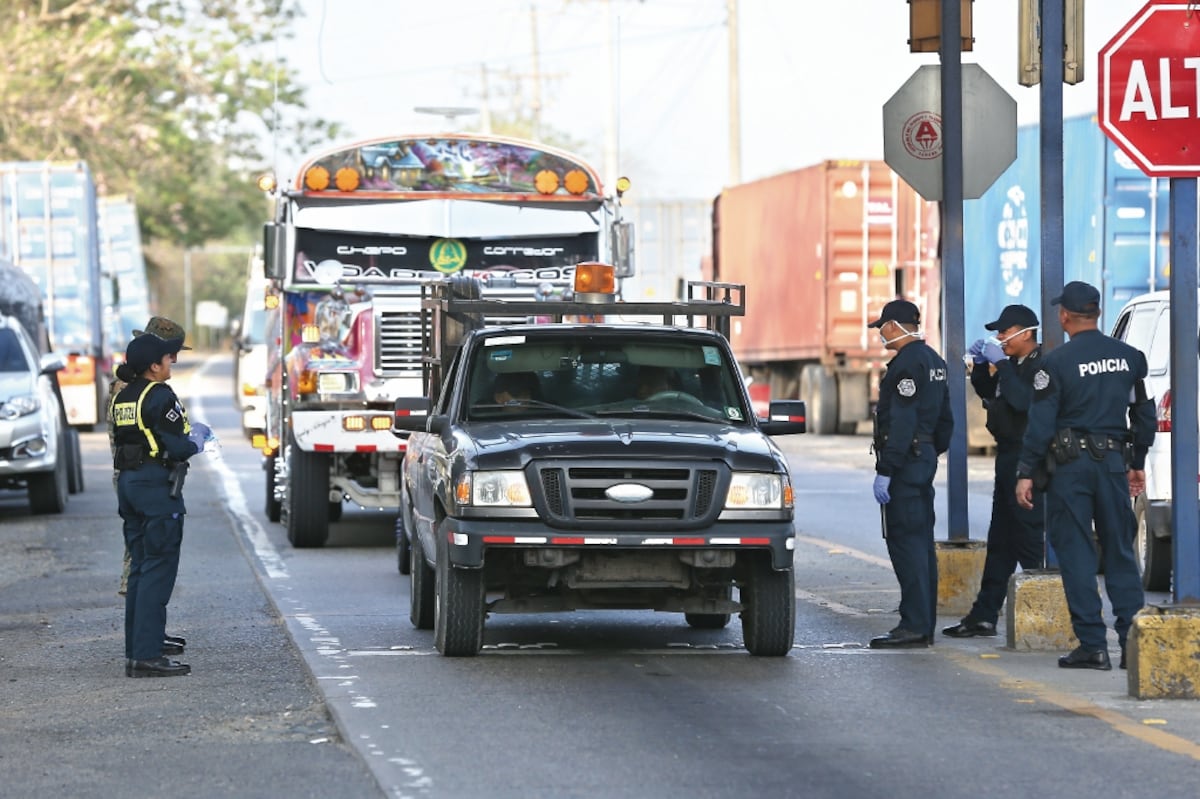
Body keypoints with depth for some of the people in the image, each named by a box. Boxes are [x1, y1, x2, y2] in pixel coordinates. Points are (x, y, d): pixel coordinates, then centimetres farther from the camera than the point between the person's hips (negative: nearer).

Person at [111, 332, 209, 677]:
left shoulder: (120, 398, 12)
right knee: (158, 570, -7)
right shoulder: (160, 396, -14)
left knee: (139, 568, 13)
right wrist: (195, 444, 4)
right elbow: (178, 447, -18)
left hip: (127, 481, 9)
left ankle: (135, 652, 13)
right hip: (158, 484, -9)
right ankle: (147, 655, -10)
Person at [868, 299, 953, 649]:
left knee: (905, 542, -10)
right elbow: (944, 419, 22)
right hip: (925, 457, 10)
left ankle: (913, 625, -13)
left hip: (905, 462, -10)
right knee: (921, 541, 12)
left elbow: (901, 422, -22)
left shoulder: (908, 363, -15)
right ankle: (925, 624, 15)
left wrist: (885, 470, -22)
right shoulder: (934, 361, 17)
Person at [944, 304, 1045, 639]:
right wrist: (981, 364, 9)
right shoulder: (1012, 364, 15)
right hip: (1008, 458, 10)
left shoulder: (1041, 366, -15)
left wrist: (1000, 364, -23)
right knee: (999, 541, 12)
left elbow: (1023, 400, -28)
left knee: (1028, 539, -9)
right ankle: (984, 615, 16)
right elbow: (986, 391, 26)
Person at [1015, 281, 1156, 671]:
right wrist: (1137, 463, 24)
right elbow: (1144, 415, 14)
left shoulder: (1057, 362, -9)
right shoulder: (1128, 357, 7)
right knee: (1120, 553, 10)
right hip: (1114, 463, 4)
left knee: (1076, 554, 1)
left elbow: (1040, 423, -10)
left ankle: (1092, 643, -3)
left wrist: (1026, 473, -6)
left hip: (1071, 465, -4)